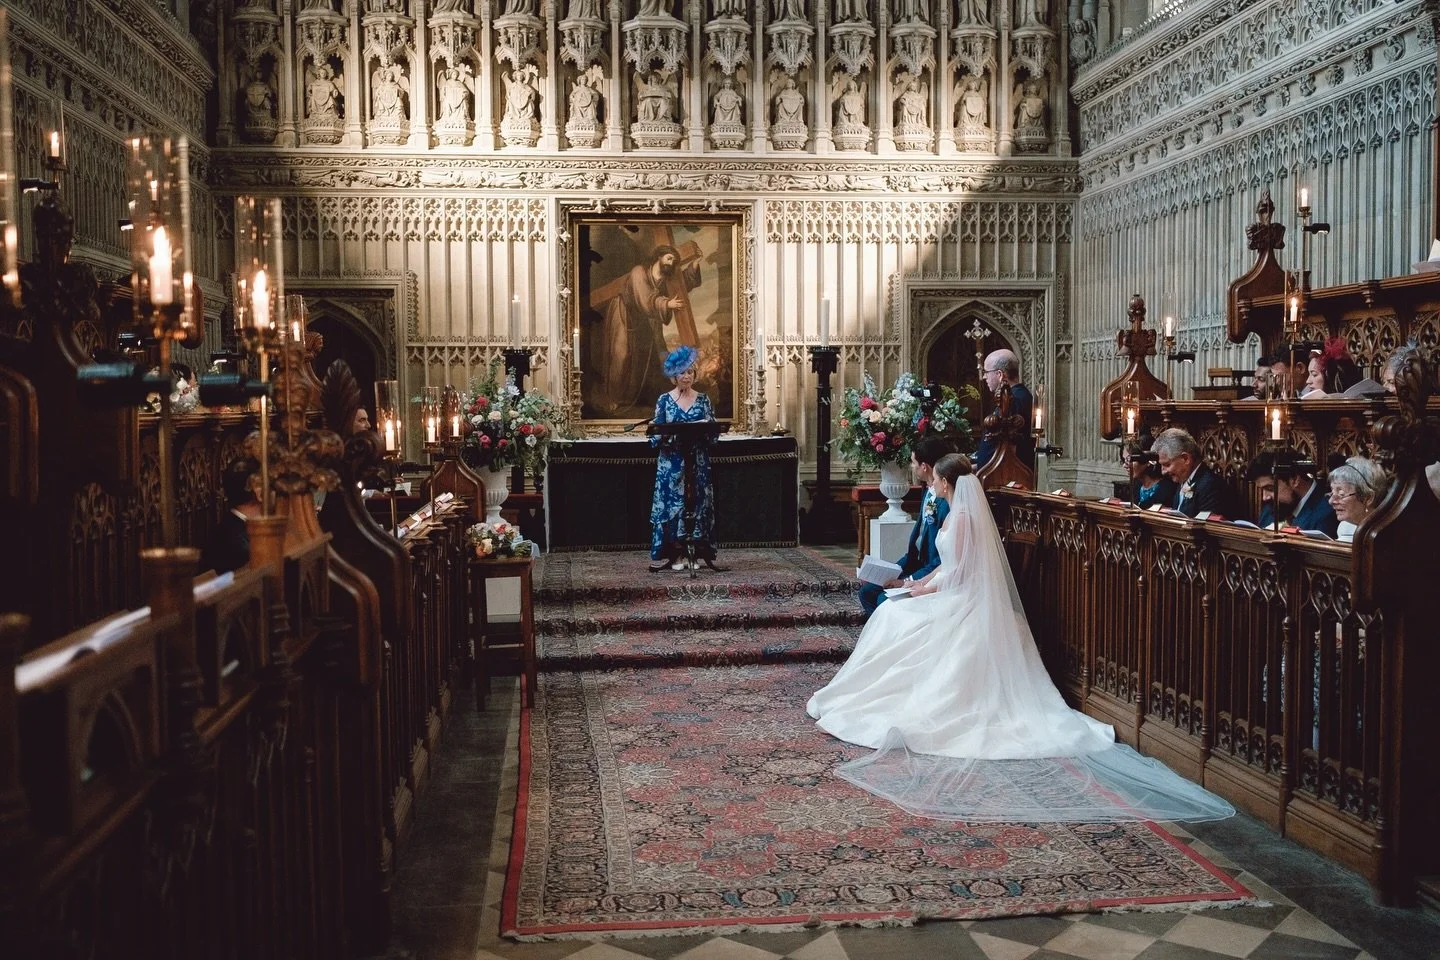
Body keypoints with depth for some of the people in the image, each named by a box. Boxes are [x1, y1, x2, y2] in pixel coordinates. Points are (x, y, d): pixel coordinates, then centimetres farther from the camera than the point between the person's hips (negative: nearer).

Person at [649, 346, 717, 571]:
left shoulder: (703, 400, 7)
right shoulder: (664, 400, 3)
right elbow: (656, 433, 2)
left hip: (697, 462, 1)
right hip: (671, 463, -1)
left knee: (696, 502, -1)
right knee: (670, 502, -3)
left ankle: (689, 551, 4)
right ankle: (673, 553, 2)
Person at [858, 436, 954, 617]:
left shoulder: (947, 503, -24)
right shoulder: (928, 493, 8)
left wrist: (908, 581, -21)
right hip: (918, 566, 10)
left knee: (885, 600, -22)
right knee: (867, 591, 5)